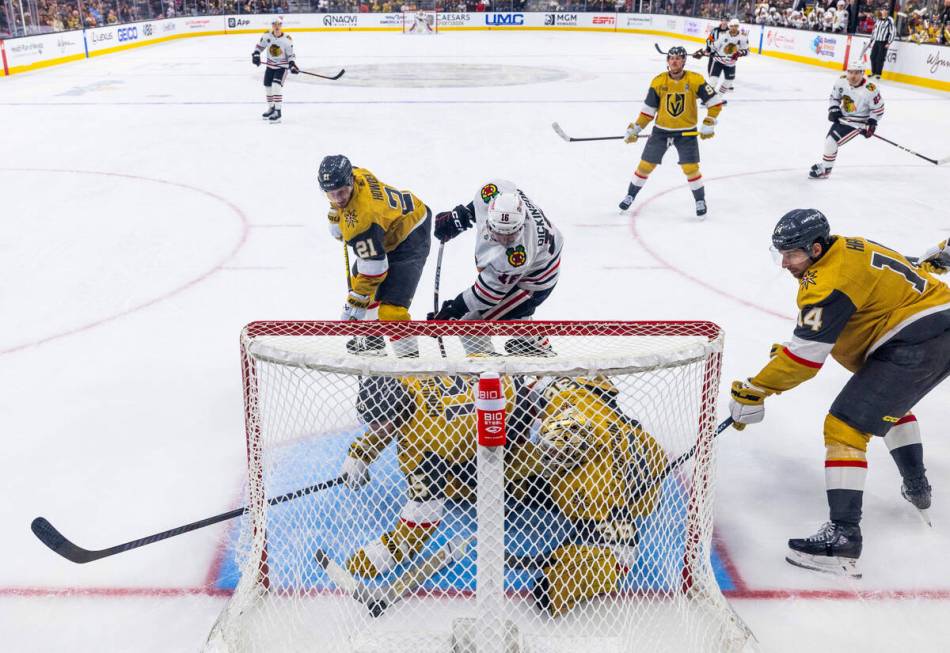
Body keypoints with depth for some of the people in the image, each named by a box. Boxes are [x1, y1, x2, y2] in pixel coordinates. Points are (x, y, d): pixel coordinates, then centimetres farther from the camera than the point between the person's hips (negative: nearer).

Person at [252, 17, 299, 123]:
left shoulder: (287, 39, -16)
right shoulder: (267, 36, -8)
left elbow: (291, 55, -8)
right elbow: (260, 46, 5)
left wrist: (292, 65, -22)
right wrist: (256, 55, -11)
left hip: (282, 66, -5)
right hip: (270, 65, 5)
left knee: (277, 85, -22)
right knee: (267, 86, 13)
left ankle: (277, 111, -19)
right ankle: (271, 108, 36)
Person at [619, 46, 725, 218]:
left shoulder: (695, 80, -11)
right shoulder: (658, 81, -5)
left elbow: (715, 102, -5)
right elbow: (648, 109, 1)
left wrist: (709, 123, -13)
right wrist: (635, 129, -5)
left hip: (686, 132, -2)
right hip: (661, 130, 2)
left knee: (690, 168, -8)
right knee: (646, 165, 3)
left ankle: (700, 201, 12)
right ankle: (630, 196, 20)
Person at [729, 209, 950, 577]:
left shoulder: (831, 278, -18)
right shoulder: (848, 248, 12)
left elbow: (807, 353, -21)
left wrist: (755, 391, -16)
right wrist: (788, 351, 19)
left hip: (915, 345, -11)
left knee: (845, 427, -13)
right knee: (888, 399, 36)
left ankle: (843, 536, -19)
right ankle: (916, 487, 49)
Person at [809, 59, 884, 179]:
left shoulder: (870, 89, -25)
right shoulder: (841, 81, -11)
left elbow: (878, 108, -13)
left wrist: (872, 124, -17)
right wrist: (833, 110, -9)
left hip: (858, 122, -7)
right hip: (842, 117, 7)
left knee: (831, 141, -16)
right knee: (829, 139, 17)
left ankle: (825, 170, 2)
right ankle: (825, 163, 41)